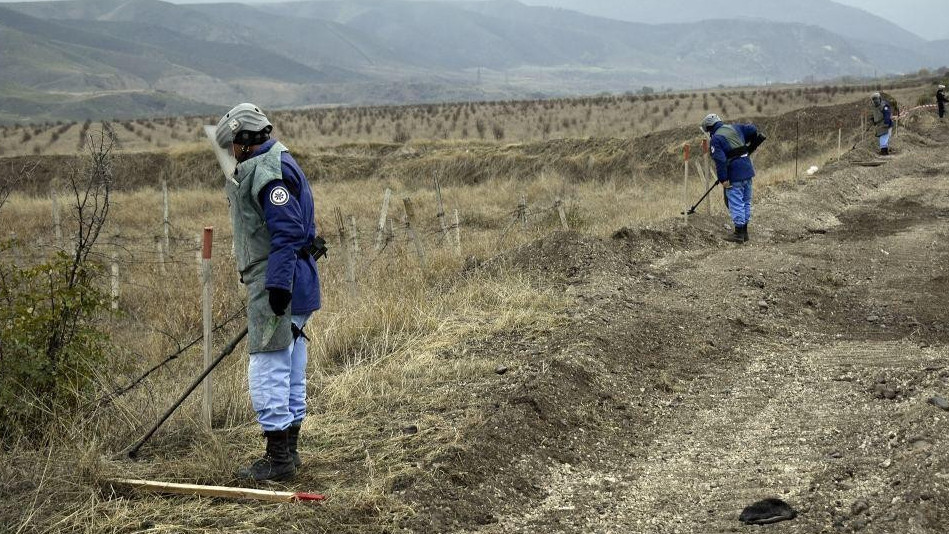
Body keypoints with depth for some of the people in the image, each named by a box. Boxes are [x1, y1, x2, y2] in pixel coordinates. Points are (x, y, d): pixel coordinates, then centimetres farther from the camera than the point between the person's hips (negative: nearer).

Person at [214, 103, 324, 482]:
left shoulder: (269, 171, -14)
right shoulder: (273, 165, 20)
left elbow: (287, 232, -23)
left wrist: (278, 284, -26)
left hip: (277, 284, -11)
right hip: (283, 284, 11)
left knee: (268, 367, -8)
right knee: (290, 369, 15)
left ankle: (278, 459, -5)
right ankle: (288, 450, 23)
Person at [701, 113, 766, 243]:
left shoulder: (715, 139, -9)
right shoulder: (735, 128, 12)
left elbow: (720, 160, -18)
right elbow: (753, 130, 14)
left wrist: (723, 179, -17)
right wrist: (751, 147, 26)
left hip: (734, 175, -8)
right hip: (748, 171, 8)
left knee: (736, 203, -2)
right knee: (746, 202, 14)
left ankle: (739, 233, 0)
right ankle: (744, 232, 22)